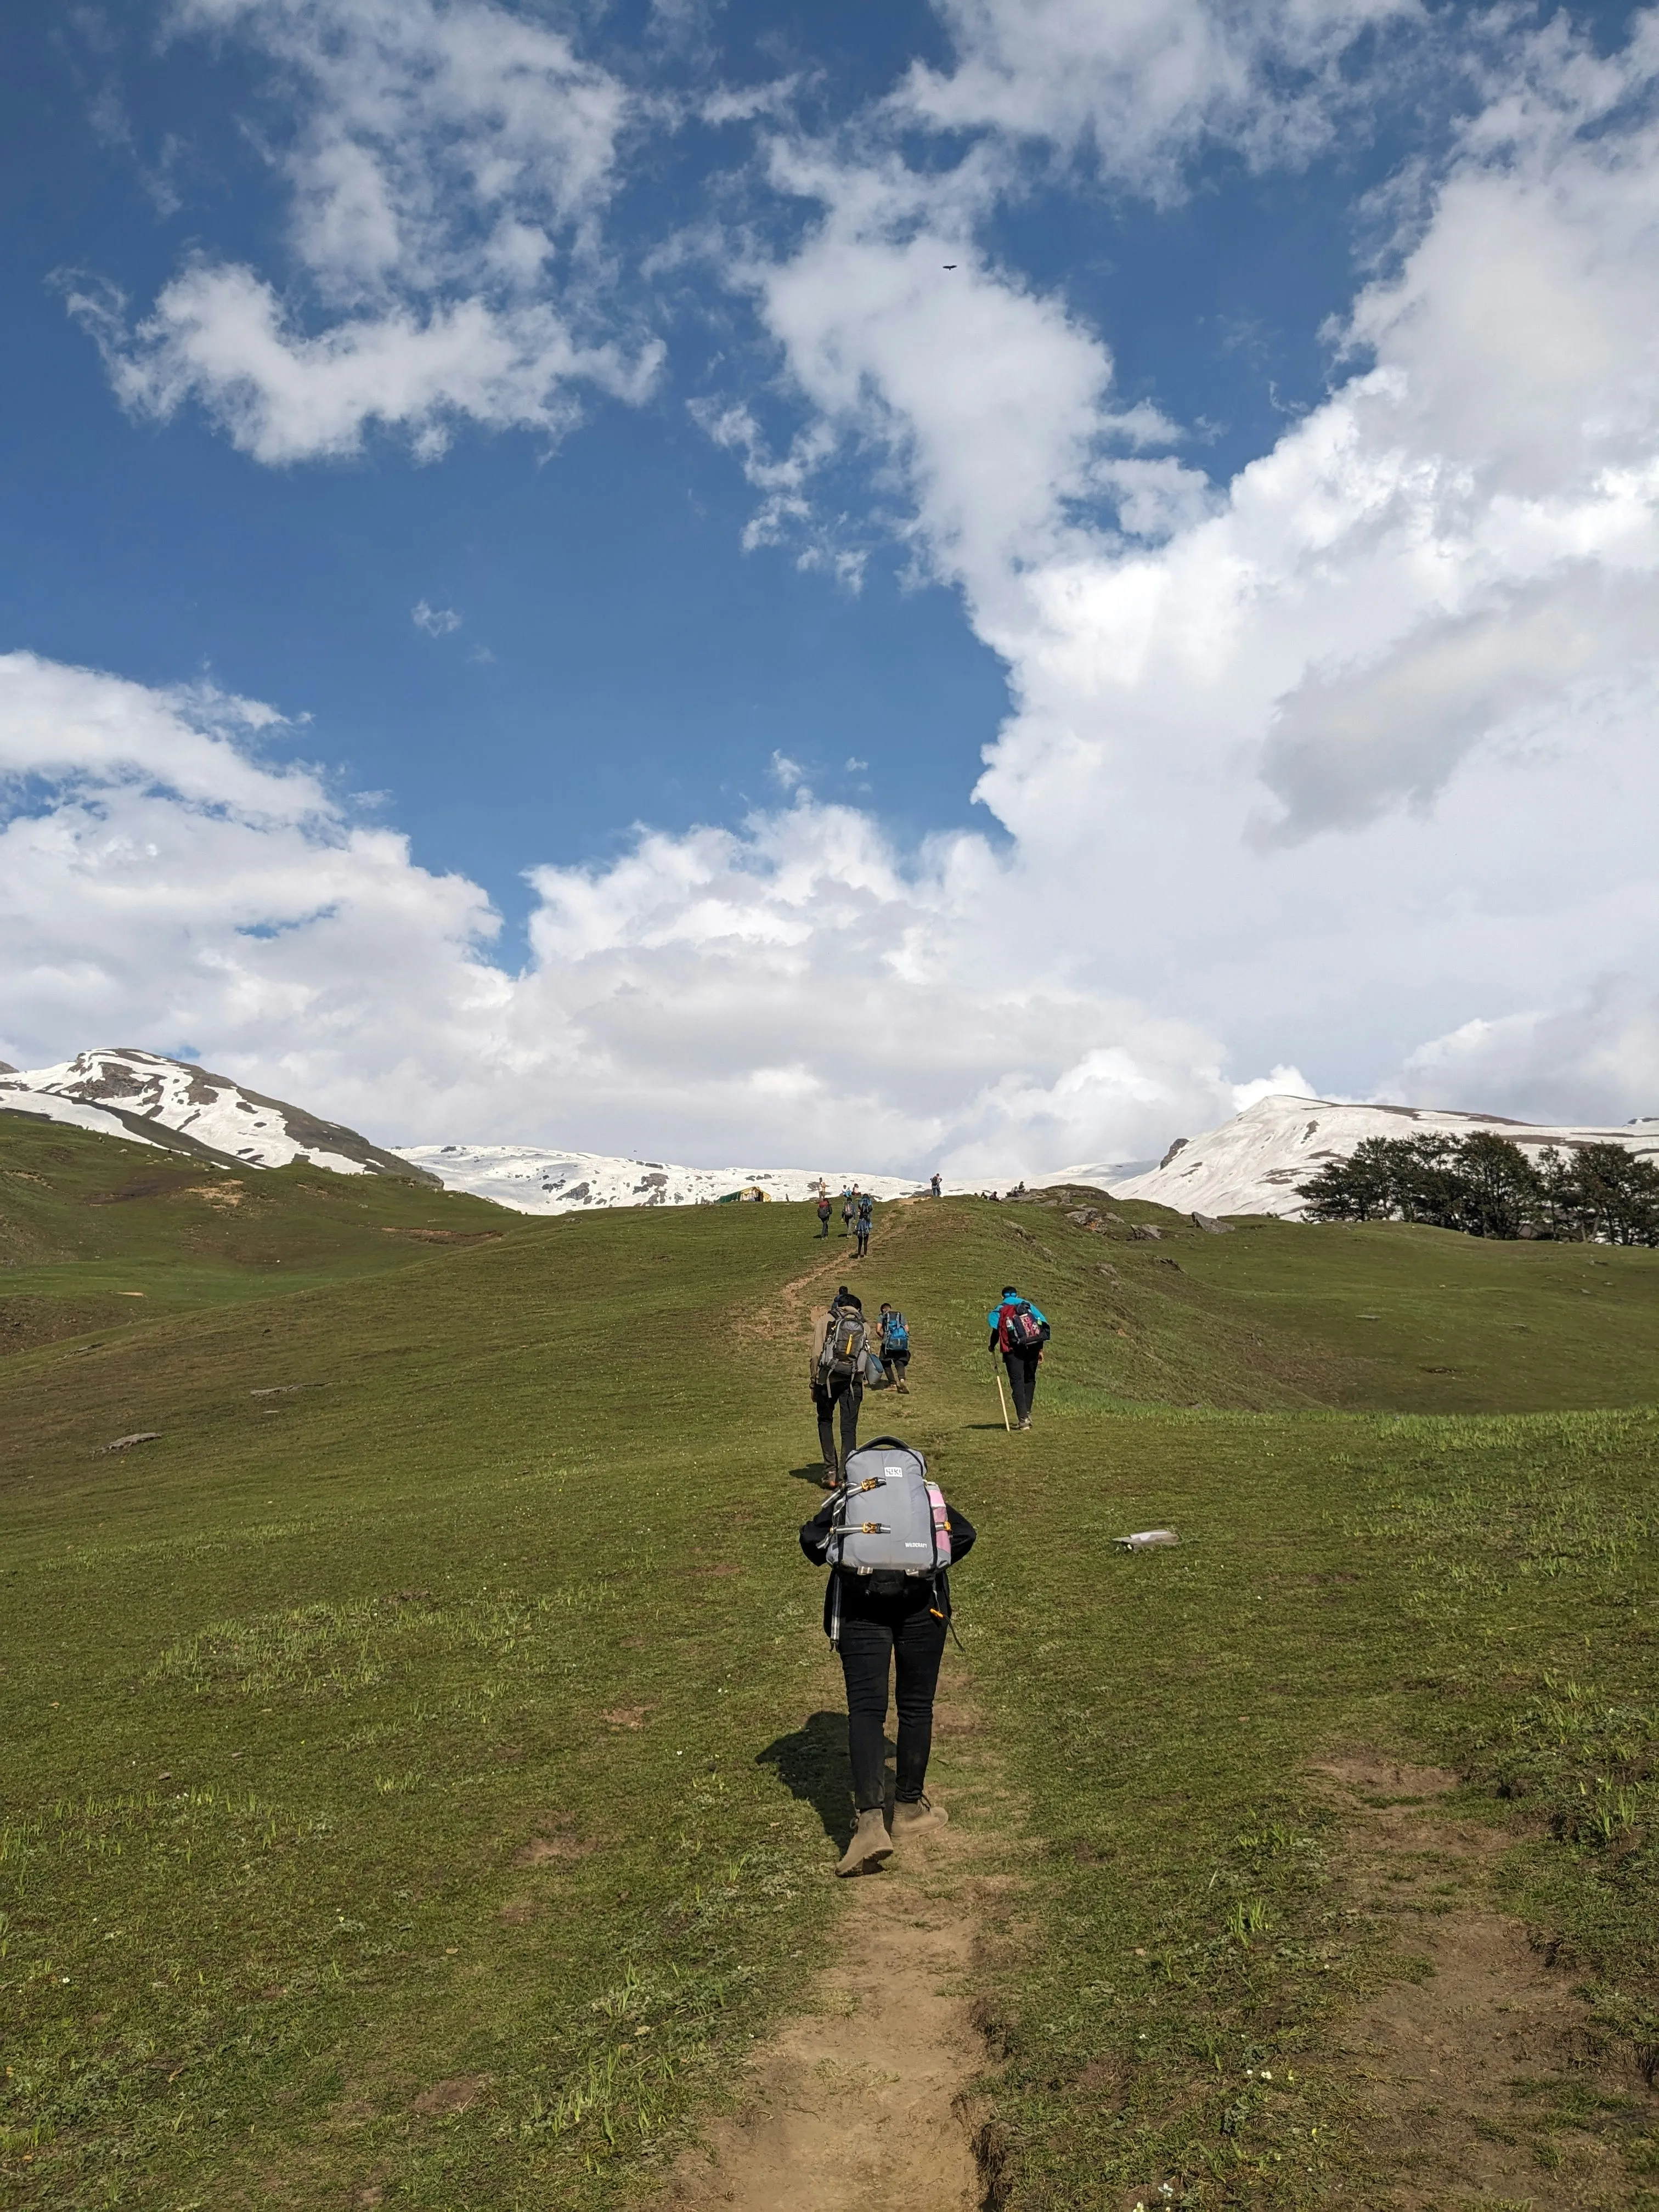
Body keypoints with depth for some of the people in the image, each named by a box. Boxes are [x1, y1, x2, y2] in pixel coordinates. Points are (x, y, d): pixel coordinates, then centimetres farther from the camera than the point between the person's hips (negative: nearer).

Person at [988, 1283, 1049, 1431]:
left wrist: (992, 1348, 13)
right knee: (1030, 1379, 18)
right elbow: (1042, 1327, 10)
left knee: (1017, 1382, -3)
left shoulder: (1000, 1310, 9)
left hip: (1014, 1349, -3)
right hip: (1033, 1347, 3)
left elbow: (996, 1330, -2)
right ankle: (1027, 1412, 10)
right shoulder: (1029, 1305, 17)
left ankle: (1023, 1418, -13)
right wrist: (1040, 1349, 13)